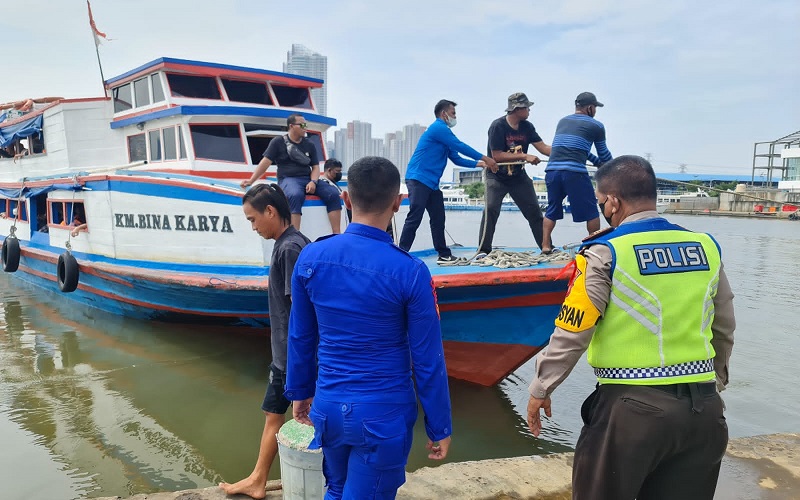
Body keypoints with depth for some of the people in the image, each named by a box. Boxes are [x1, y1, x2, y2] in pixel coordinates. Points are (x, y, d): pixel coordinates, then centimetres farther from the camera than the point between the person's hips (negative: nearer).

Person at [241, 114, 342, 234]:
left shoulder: (310, 145, 14)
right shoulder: (278, 142, 4)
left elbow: (315, 167, 11)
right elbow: (266, 162, 1)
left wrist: (313, 182, -11)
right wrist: (251, 180, -7)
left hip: (308, 179, 4)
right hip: (288, 179, -4)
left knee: (333, 194, -20)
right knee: (295, 195, -40)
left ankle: (336, 234, -22)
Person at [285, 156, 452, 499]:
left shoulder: (310, 258, -7)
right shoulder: (410, 271, -19)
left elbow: (300, 338, 4)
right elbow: (427, 359, -12)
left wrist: (300, 391, 19)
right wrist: (439, 427, 0)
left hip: (328, 407, 4)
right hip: (383, 415, -4)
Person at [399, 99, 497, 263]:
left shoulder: (443, 131, 23)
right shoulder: (438, 128, -8)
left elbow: (457, 159, 20)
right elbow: (461, 147, -11)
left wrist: (478, 164, 9)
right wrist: (485, 159, -6)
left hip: (432, 182, 10)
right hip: (418, 179, -10)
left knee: (438, 219, 9)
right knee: (415, 218, -14)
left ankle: (444, 255, 14)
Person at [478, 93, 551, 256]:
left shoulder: (527, 127, 1)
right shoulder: (498, 126, -17)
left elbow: (543, 147, -2)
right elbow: (497, 156, -23)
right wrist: (524, 156, -24)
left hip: (519, 177, 6)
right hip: (497, 177, -5)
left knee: (534, 211, 4)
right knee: (491, 210, -19)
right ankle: (483, 250, -13)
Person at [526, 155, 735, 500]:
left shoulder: (604, 253, -12)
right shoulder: (707, 247, 4)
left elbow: (572, 333, -12)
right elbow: (724, 330, 14)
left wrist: (540, 390, 1)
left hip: (632, 407, -5)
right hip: (703, 406, 6)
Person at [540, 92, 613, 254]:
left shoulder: (562, 121, 23)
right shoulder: (596, 126, 9)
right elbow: (604, 153, 20)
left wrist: (598, 162, 40)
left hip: (552, 170, 5)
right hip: (575, 172, -5)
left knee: (552, 209, 16)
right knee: (590, 210, 8)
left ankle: (546, 245, 12)